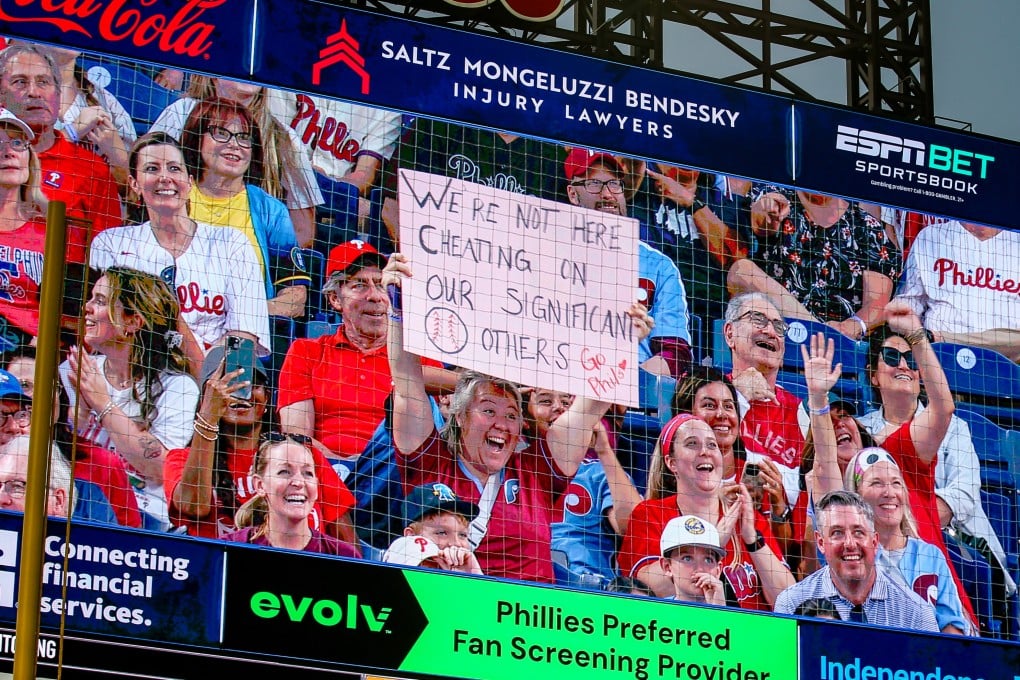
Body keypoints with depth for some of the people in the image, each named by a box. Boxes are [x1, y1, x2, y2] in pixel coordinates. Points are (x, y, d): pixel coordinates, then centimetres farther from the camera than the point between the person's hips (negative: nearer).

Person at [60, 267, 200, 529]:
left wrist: (102, 403, -12)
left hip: (144, 515, -3)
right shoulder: (70, 372, 10)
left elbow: (159, 469, -15)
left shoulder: (177, 387, -3)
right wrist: (82, 405, -11)